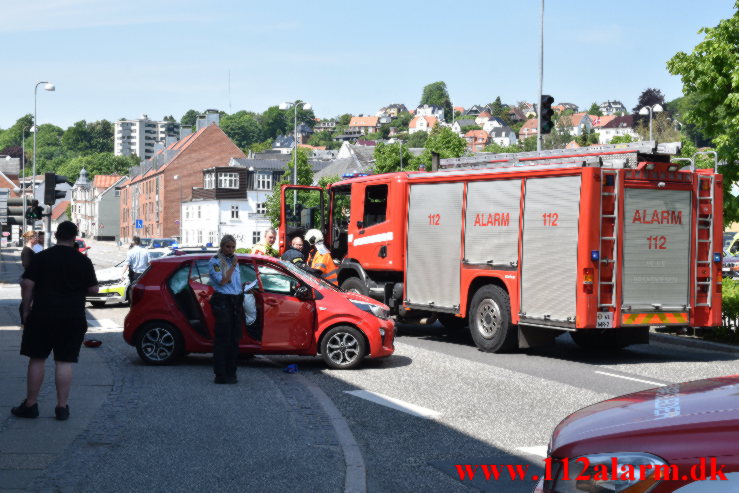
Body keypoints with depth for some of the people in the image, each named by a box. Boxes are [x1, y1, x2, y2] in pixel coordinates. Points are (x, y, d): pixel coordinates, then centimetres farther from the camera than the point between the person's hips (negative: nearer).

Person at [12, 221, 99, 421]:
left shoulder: (41, 257, -1)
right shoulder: (83, 261, 1)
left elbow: (27, 284, -6)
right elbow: (93, 289, 3)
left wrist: (26, 310, 2)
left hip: (43, 315, -1)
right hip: (73, 319, 1)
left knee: (36, 359, 8)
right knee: (64, 362, 3)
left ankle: (30, 405, 13)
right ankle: (62, 407, 4)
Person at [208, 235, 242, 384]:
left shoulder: (234, 261, 20)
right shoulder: (215, 262, -3)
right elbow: (221, 281, -14)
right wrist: (232, 266, -11)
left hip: (236, 301, 7)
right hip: (222, 301, -7)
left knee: (234, 338, 7)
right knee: (223, 339, -8)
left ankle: (231, 373, 13)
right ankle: (220, 375, -6)